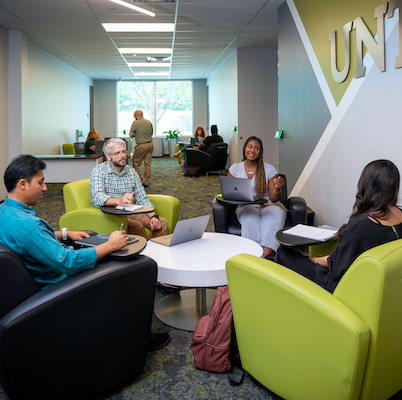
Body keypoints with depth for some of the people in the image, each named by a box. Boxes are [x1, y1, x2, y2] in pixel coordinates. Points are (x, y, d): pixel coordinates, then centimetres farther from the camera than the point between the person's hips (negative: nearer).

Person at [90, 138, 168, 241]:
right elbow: (97, 197, -24)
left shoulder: (131, 171, 12)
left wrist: (153, 216, -10)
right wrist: (119, 201, -43)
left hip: (130, 212, 6)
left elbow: (142, 197, 9)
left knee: (162, 223, -11)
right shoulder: (98, 171, -7)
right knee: (137, 226, -30)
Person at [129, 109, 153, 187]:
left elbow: (131, 134, -6)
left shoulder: (135, 123, -9)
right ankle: (146, 182, 13)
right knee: (147, 164, 8)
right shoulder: (149, 122, 8)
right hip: (150, 144, 6)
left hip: (141, 146, -6)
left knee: (136, 163, 6)